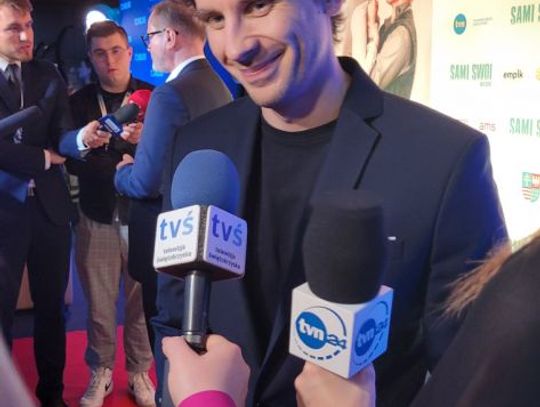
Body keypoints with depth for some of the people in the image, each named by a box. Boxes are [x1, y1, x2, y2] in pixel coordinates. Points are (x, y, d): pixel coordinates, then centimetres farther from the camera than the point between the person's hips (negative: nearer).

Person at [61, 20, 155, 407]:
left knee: (141, 301, 4)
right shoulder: (79, 102, 4)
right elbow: (70, 162, -1)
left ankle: (139, 372, 22)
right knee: (99, 303, 7)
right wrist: (82, 144, -22)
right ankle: (101, 372, 25)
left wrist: (146, 141, -25)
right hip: (97, 217, 1)